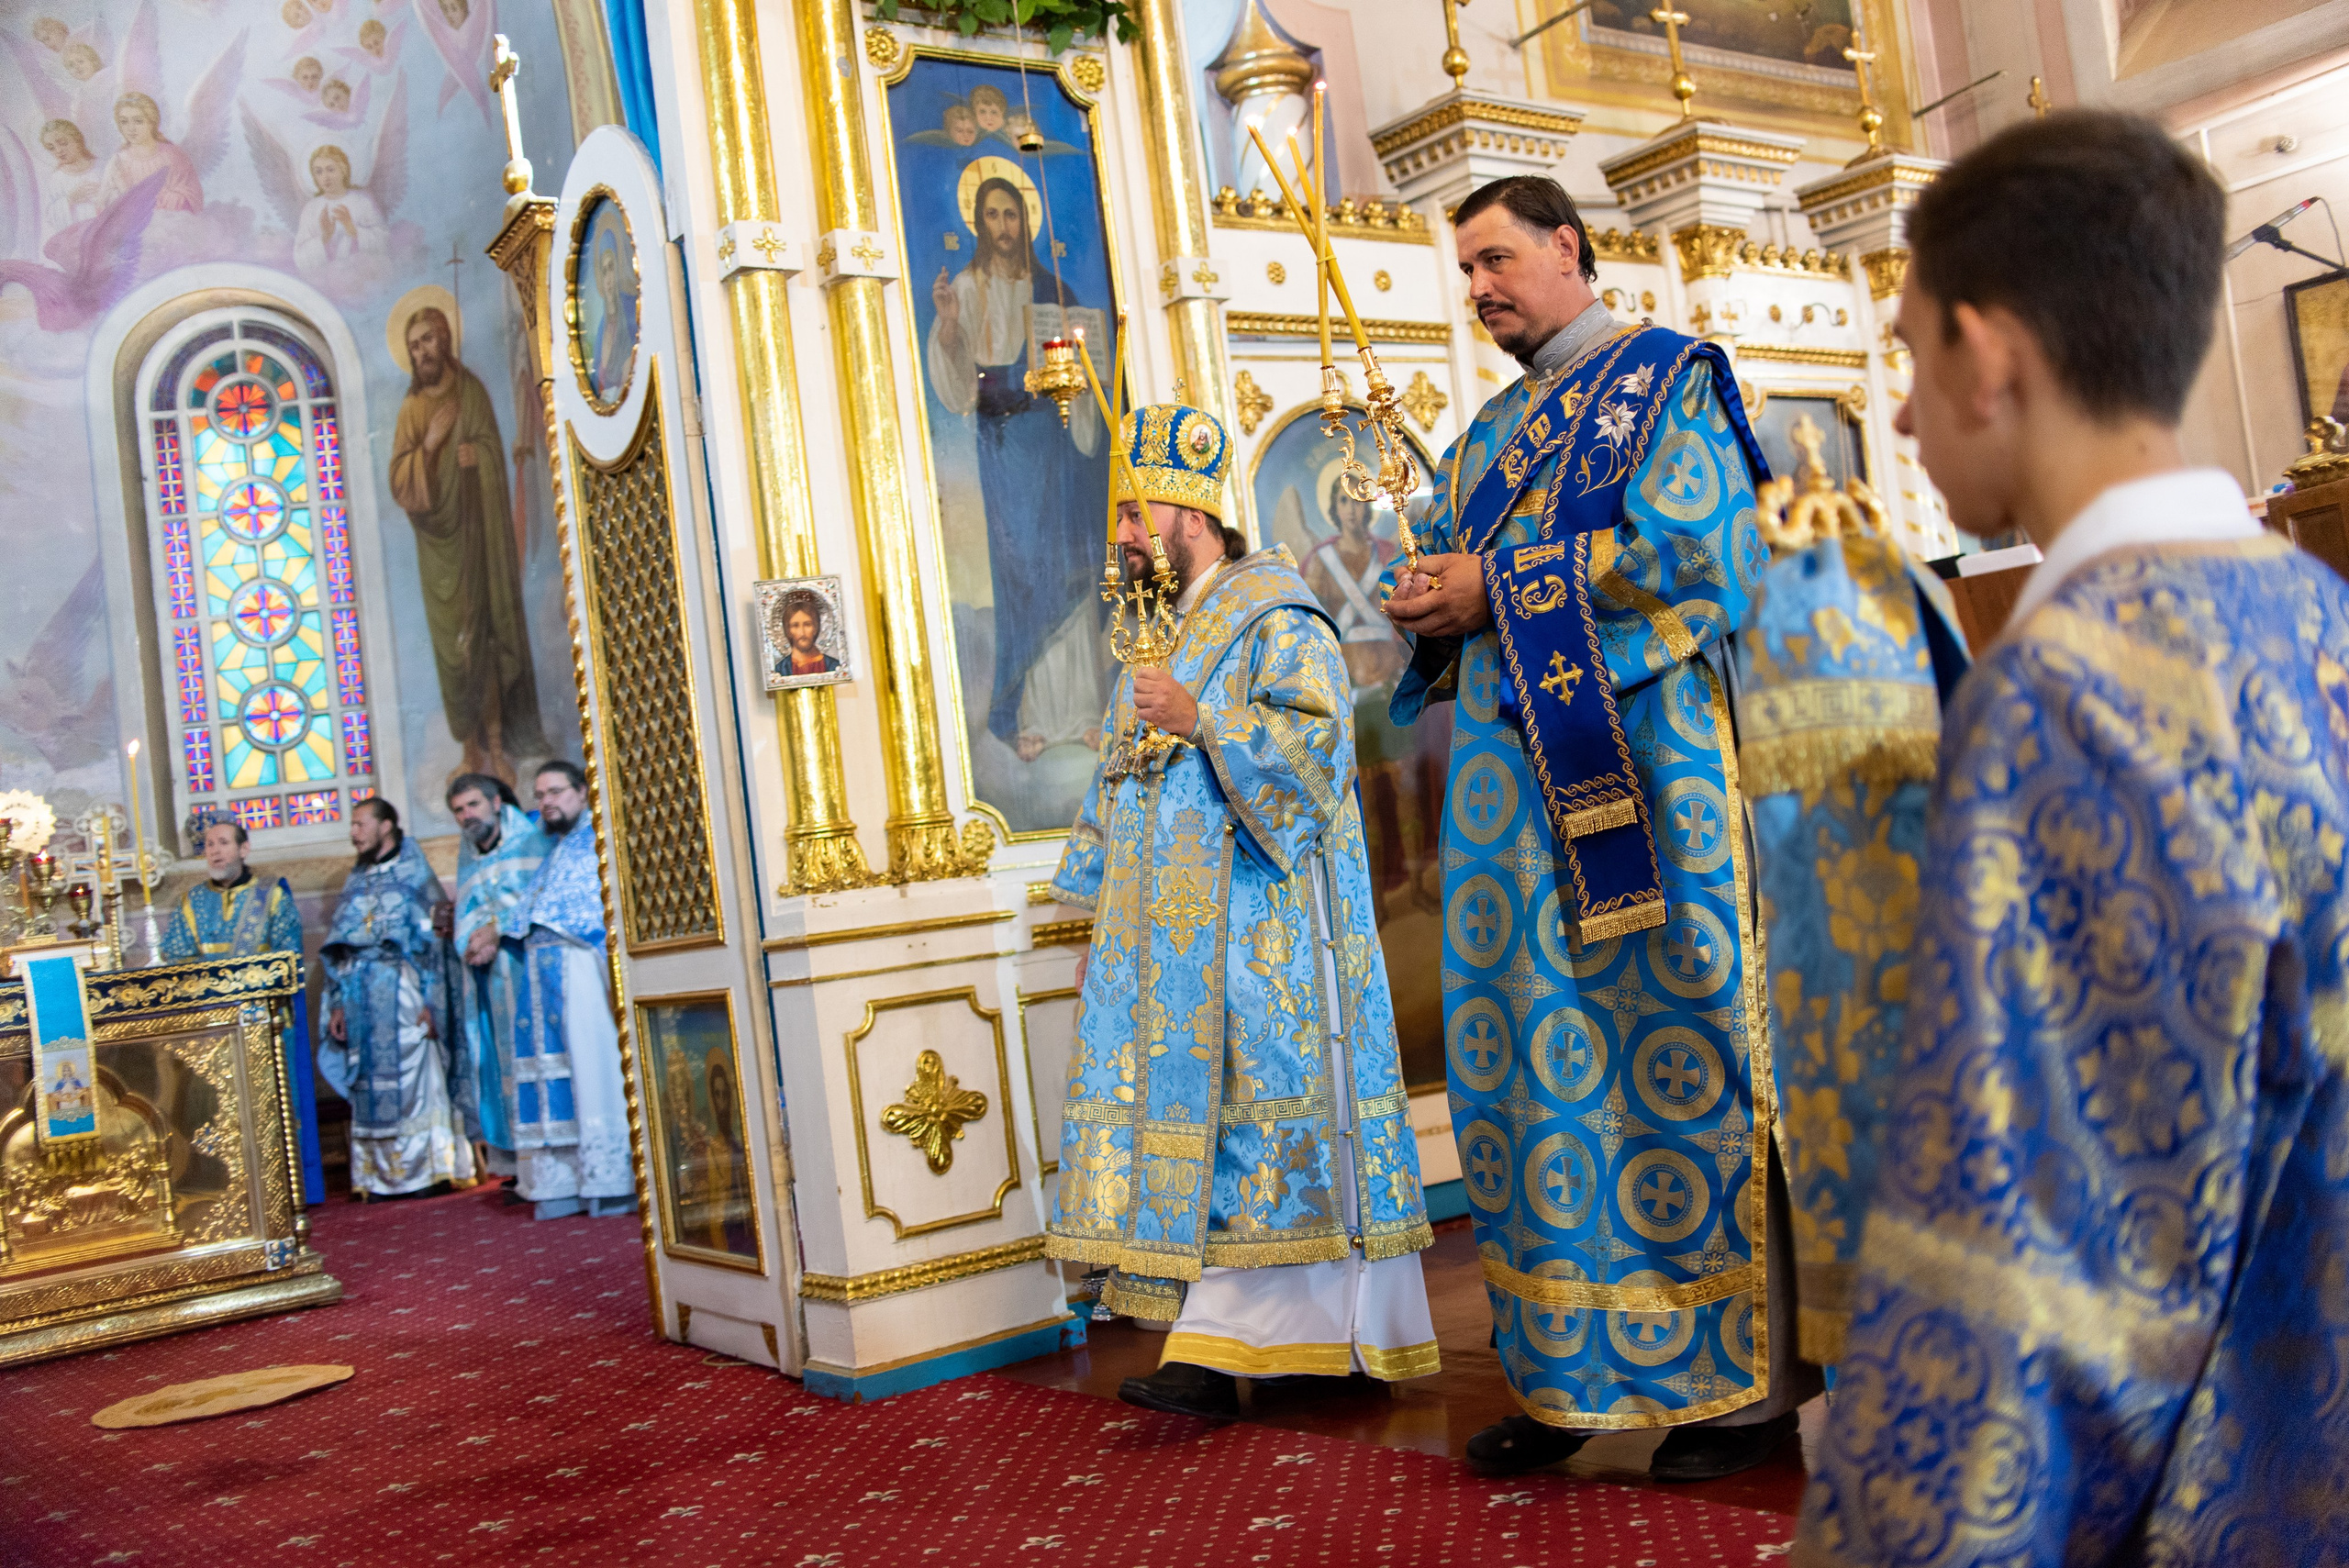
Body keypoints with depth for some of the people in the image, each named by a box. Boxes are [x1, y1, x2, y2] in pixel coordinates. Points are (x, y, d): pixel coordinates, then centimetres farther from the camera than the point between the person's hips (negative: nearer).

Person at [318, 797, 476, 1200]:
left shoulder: (414, 874, 2)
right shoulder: (356, 883, 18)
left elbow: (433, 940, -5)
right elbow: (337, 951, 16)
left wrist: (429, 1001, -14)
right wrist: (338, 1004, 6)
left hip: (403, 995, -5)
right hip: (362, 997, 5)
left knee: (413, 1077, -6)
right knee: (371, 1087, 3)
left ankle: (432, 1169, -1)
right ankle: (384, 1176, 7)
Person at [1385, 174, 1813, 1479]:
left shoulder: (1666, 379, 1)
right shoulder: (1489, 431, 22)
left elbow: (1700, 553, -14)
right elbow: (1454, 581, 21)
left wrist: (1500, 588, -13)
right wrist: (1429, 610, -3)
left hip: (1641, 767, -7)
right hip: (1512, 779, 7)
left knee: (1673, 1063, -4)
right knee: (1528, 1067, 5)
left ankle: (1746, 1375, 7)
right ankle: (1565, 1374, 14)